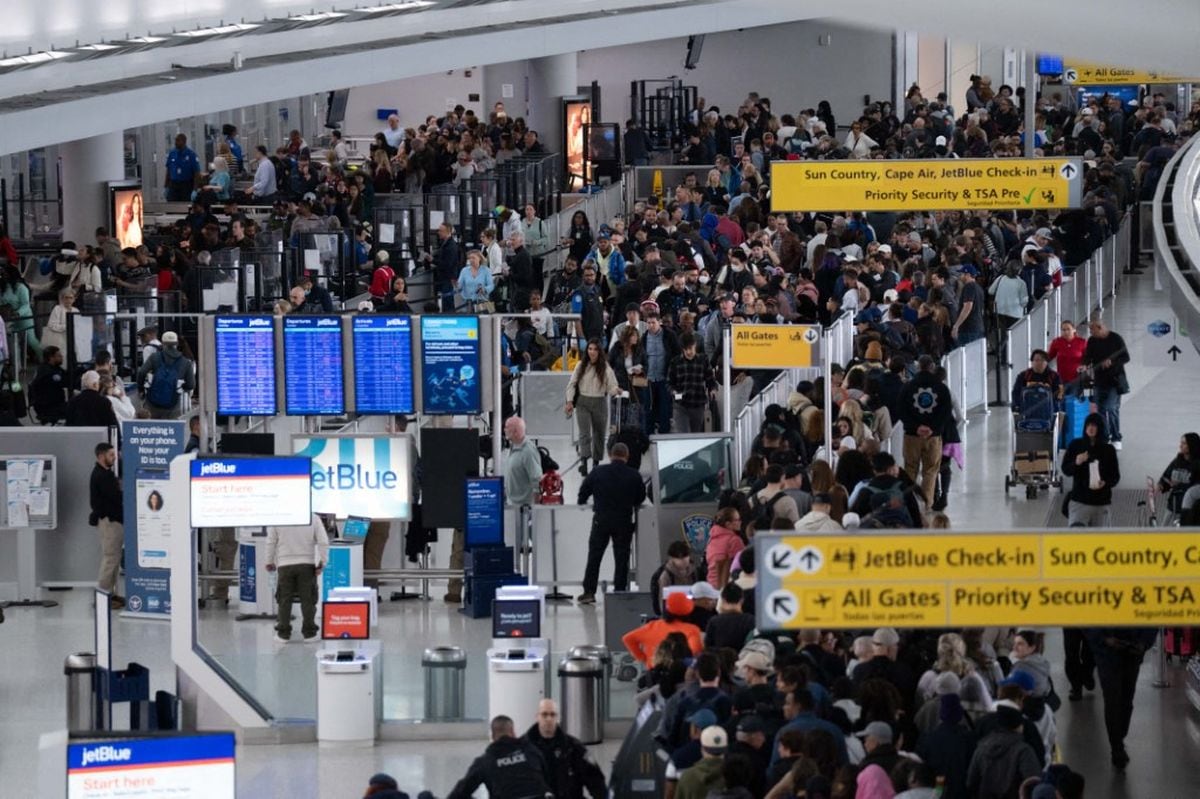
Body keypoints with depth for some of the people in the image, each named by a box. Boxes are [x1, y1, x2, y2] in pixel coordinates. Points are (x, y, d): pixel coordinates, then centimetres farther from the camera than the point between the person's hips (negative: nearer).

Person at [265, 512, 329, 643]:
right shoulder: (313, 519, -3)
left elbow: (271, 542, 3)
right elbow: (323, 542, -5)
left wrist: (269, 562, 14)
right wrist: (322, 562, 2)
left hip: (285, 564, 0)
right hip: (307, 564, 0)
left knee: (285, 600, 6)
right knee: (307, 599, 5)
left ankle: (283, 633, 7)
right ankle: (309, 633, 7)